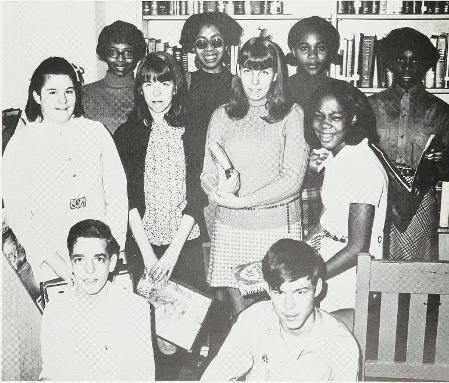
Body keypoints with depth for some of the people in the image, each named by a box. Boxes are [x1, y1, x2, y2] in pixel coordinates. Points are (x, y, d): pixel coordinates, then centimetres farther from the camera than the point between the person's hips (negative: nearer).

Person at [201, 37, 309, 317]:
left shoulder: (292, 116, -1)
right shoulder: (222, 116, 8)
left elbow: (292, 180, -9)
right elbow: (207, 175, 5)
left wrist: (241, 201, -15)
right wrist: (220, 192, -18)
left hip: (279, 227, -2)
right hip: (230, 228, 2)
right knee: (237, 310, 5)